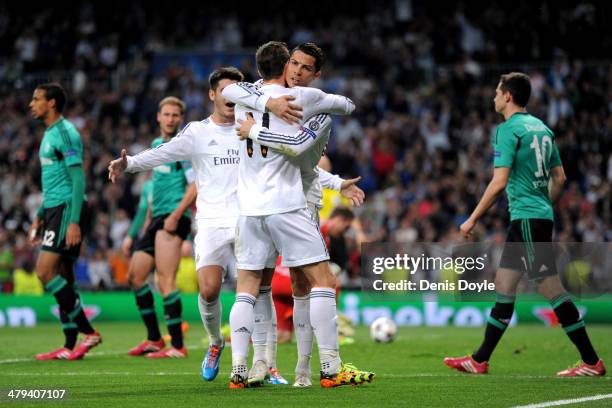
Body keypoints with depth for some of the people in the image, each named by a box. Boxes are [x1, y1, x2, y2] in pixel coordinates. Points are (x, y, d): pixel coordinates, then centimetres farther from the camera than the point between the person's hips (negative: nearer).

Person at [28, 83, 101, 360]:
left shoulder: (65, 133, -12)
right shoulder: (49, 134, 19)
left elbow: (78, 179, -18)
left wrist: (74, 222, -24)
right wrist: (40, 217, 26)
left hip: (67, 209, -10)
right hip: (54, 209, 10)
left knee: (45, 270, -16)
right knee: (63, 277, 8)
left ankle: (88, 332, -13)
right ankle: (69, 347, 9)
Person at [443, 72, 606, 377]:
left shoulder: (508, 130, -11)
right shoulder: (541, 127, 15)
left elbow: (499, 182, -17)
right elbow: (559, 176, 17)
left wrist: (472, 220, -11)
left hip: (526, 216, -9)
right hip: (541, 215, 9)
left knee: (551, 288, -8)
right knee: (503, 284, 11)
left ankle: (591, 361, -8)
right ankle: (480, 360, 15)